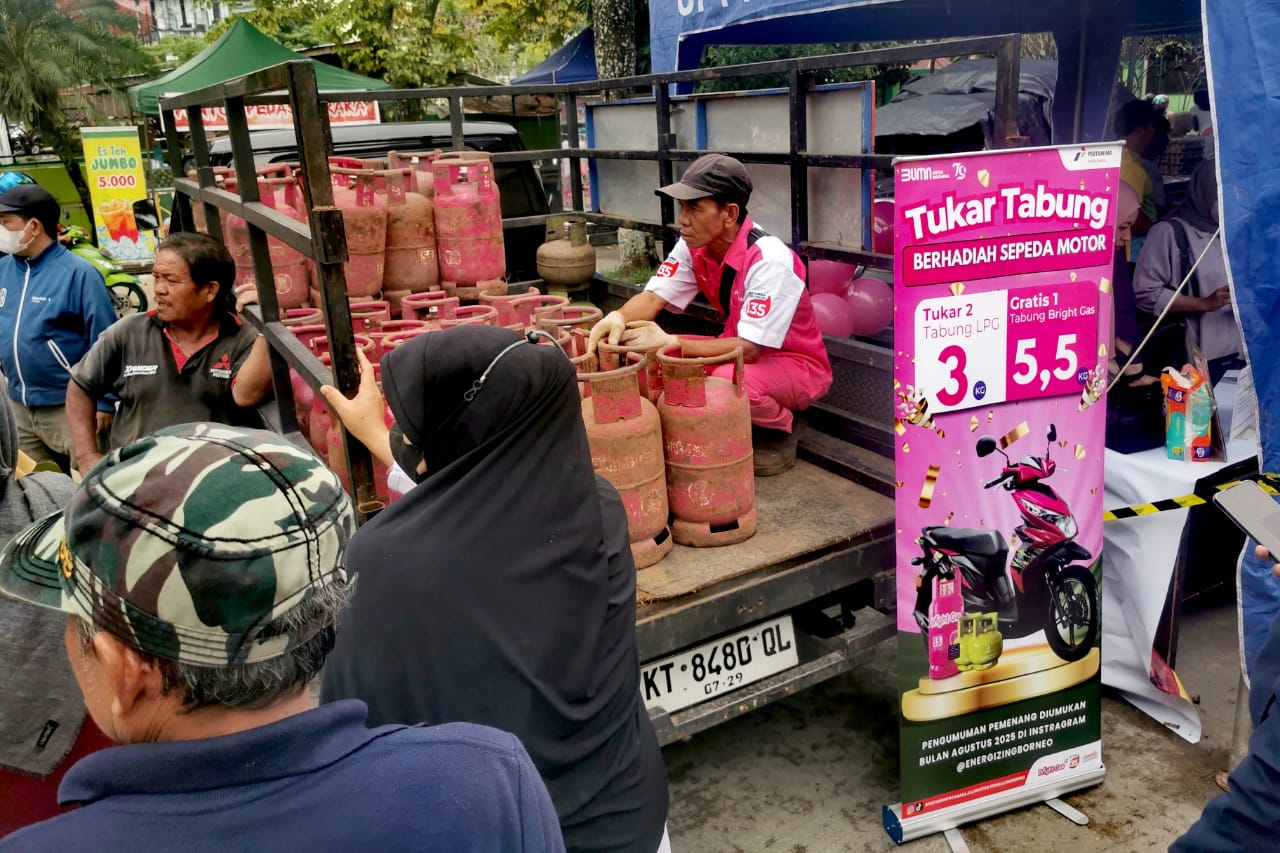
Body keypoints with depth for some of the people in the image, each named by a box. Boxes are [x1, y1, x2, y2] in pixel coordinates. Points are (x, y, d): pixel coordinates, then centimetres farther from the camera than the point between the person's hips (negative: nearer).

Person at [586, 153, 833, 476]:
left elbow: (749, 349, -32)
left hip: (797, 363, -7)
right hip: (744, 349, 7)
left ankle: (781, 429, -3)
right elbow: (653, 297, -13)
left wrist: (670, 342, -37)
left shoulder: (769, 260, -30)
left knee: (729, 380, -38)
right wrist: (619, 317, -37)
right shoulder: (693, 246, -9)